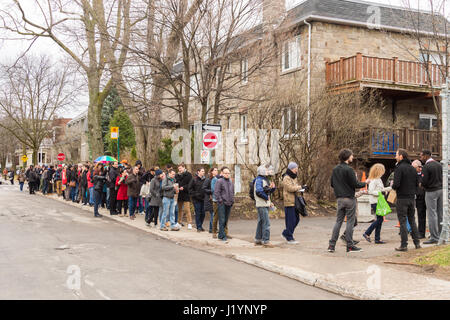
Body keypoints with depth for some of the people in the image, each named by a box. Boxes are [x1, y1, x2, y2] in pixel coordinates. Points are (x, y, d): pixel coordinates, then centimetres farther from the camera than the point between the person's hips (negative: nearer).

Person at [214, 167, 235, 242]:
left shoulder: (231, 182, 15)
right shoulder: (219, 181, -6)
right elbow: (216, 192, -10)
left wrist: (232, 201, 14)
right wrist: (220, 201, -13)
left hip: (229, 204, 7)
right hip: (222, 204, -7)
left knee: (226, 220, 10)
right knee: (222, 220, -7)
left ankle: (221, 235, 20)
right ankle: (222, 236, -6)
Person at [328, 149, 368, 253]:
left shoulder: (335, 169, 9)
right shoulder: (348, 170, -15)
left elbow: (332, 184, 13)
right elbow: (355, 184, -15)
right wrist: (365, 183, 2)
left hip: (339, 199, 7)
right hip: (349, 198, -7)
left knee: (338, 221, 10)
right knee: (350, 222, 0)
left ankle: (332, 245, 7)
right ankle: (350, 246, 5)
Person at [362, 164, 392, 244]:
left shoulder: (379, 179, 18)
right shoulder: (373, 180, -13)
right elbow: (371, 191, -19)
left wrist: (391, 188, 16)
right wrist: (381, 191, -20)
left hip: (379, 201, 10)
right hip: (375, 202, -10)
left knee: (380, 219, 7)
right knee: (380, 218, -11)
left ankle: (377, 239, 9)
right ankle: (367, 233, -4)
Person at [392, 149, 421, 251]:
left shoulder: (399, 168, -13)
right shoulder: (412, 168, 9)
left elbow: (396, 184, -21)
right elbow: (417, 183, 11)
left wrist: (393, 186, 0)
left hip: (402, 198, -7)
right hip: (412, 198, 7)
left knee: (402, 221, -2)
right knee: (412, 220, 16)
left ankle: (404, 245, -1)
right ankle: (417, 242, 18)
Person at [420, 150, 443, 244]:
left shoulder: (426, 166, -14)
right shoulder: (439, 164, 8)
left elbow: (424, 181, -17)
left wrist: (422, 185, 3)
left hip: (431, 191, -8)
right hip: (440, 190, 8)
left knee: (432, 214, -5)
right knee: (440, 214, 11)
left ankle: (434, 237, -4)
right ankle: (440, 235, 18)